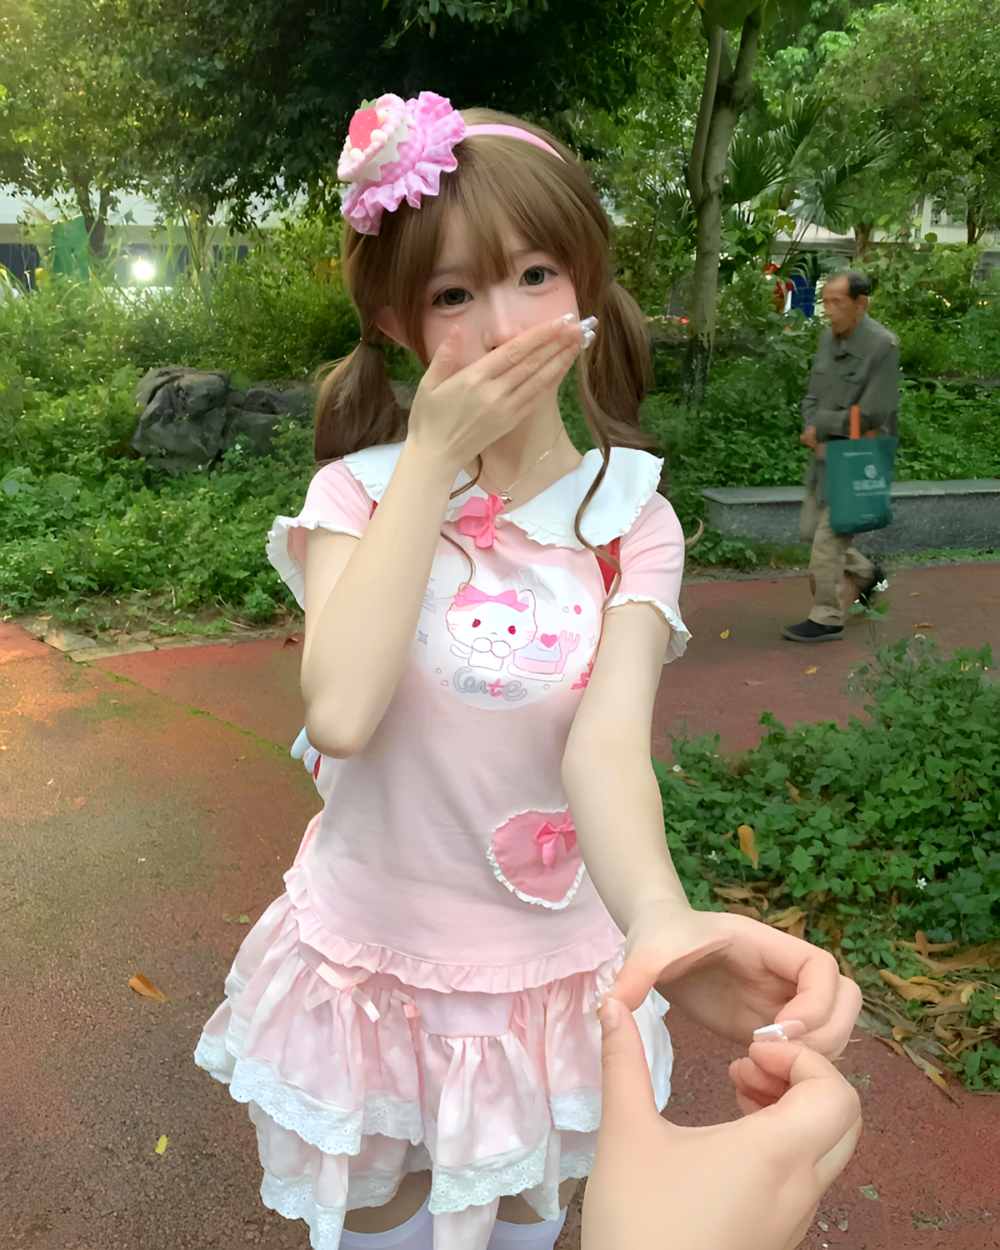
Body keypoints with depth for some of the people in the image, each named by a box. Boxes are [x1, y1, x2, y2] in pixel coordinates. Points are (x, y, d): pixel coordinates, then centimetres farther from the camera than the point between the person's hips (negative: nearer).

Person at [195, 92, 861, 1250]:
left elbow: (606, 745, -26)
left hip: (545, 968, 1)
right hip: (371, 957, 0)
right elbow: (341, 713, -30)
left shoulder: (628, 518, -11)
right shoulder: (361, 493, -12)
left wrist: (660, 918, -47)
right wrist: (433, 454, -25)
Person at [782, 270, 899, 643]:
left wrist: (818, 426, -11)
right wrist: (812, 433, -9)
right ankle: (864, 572, 38)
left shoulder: (882, 346, -17)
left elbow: (869, 415, -21)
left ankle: (827, 619, 5)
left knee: (829, 535, -6)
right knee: (813, 527, 15)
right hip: (825, 450, 8)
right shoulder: (828, 338, 6)